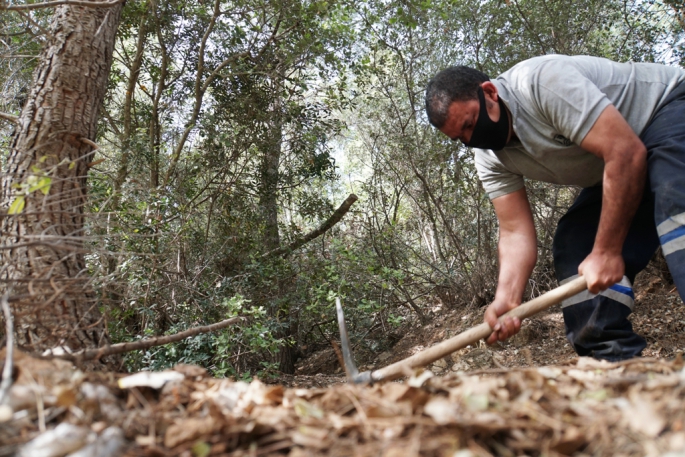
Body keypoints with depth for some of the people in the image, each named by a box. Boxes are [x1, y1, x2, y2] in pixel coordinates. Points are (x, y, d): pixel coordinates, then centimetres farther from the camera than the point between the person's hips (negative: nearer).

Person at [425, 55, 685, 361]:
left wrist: (606, 252, -29)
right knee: (572, 247, -5)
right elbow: (516, 232, -11)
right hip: (614, 169, 8)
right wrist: (506, 298, -28)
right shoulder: (490, 160, -8)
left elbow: (626, 152, -34)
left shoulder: (543, 81, -31)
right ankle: (613, 363, -2)